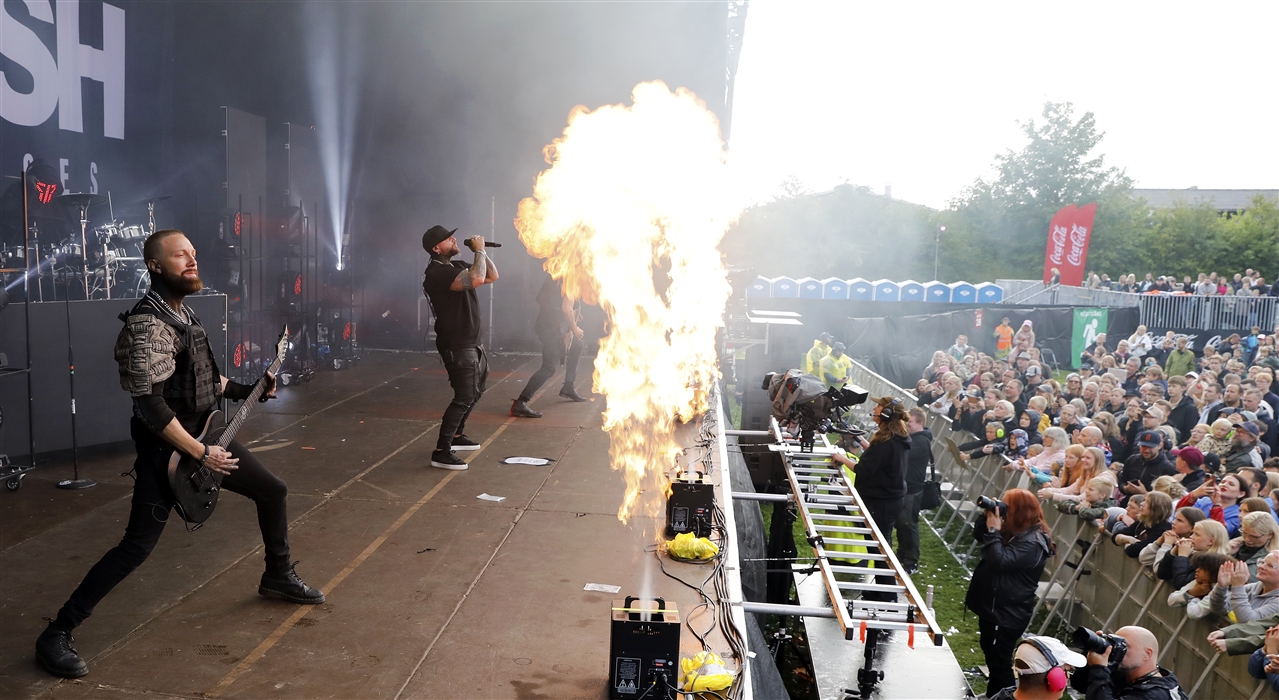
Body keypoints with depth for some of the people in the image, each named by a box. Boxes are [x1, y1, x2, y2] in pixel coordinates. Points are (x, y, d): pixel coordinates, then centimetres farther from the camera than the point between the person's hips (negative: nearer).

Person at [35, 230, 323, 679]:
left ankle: (278, 578, 35)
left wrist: (249, 391, 15)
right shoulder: (146, 325, -22)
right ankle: (57, 634, 3)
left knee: (273, 491, 16)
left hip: (207, 435, 9)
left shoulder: (185, 314, 8)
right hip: (166, 450, -9)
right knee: (138, 546, -10)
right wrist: (200, 454, -24)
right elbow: (150, 405, -27)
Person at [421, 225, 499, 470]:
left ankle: (457, 435, 34)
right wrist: (479, 251, -20)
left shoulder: (457, 266, 11)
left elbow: (492, 276, 15)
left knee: (476, 391, 21)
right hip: (457, 346, -10)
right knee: (464, 397, -13)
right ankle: (441, 452, -10)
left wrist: (482, 253, 2)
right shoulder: (437, 272, -20)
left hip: (472, 342, 10)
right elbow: (476, 279, -34)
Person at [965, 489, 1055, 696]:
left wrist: (993, 531, -26)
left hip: (1007, 614, -10)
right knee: (990, 653, 25)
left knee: (999, 661, 1)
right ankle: (992, 694, 42)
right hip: (991, 605, 10)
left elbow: (1000, 562, -32)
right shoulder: (1012, 529, 3)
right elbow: (978, 535, 12)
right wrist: (987, 516, -4)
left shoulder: (1032, 542, -25)